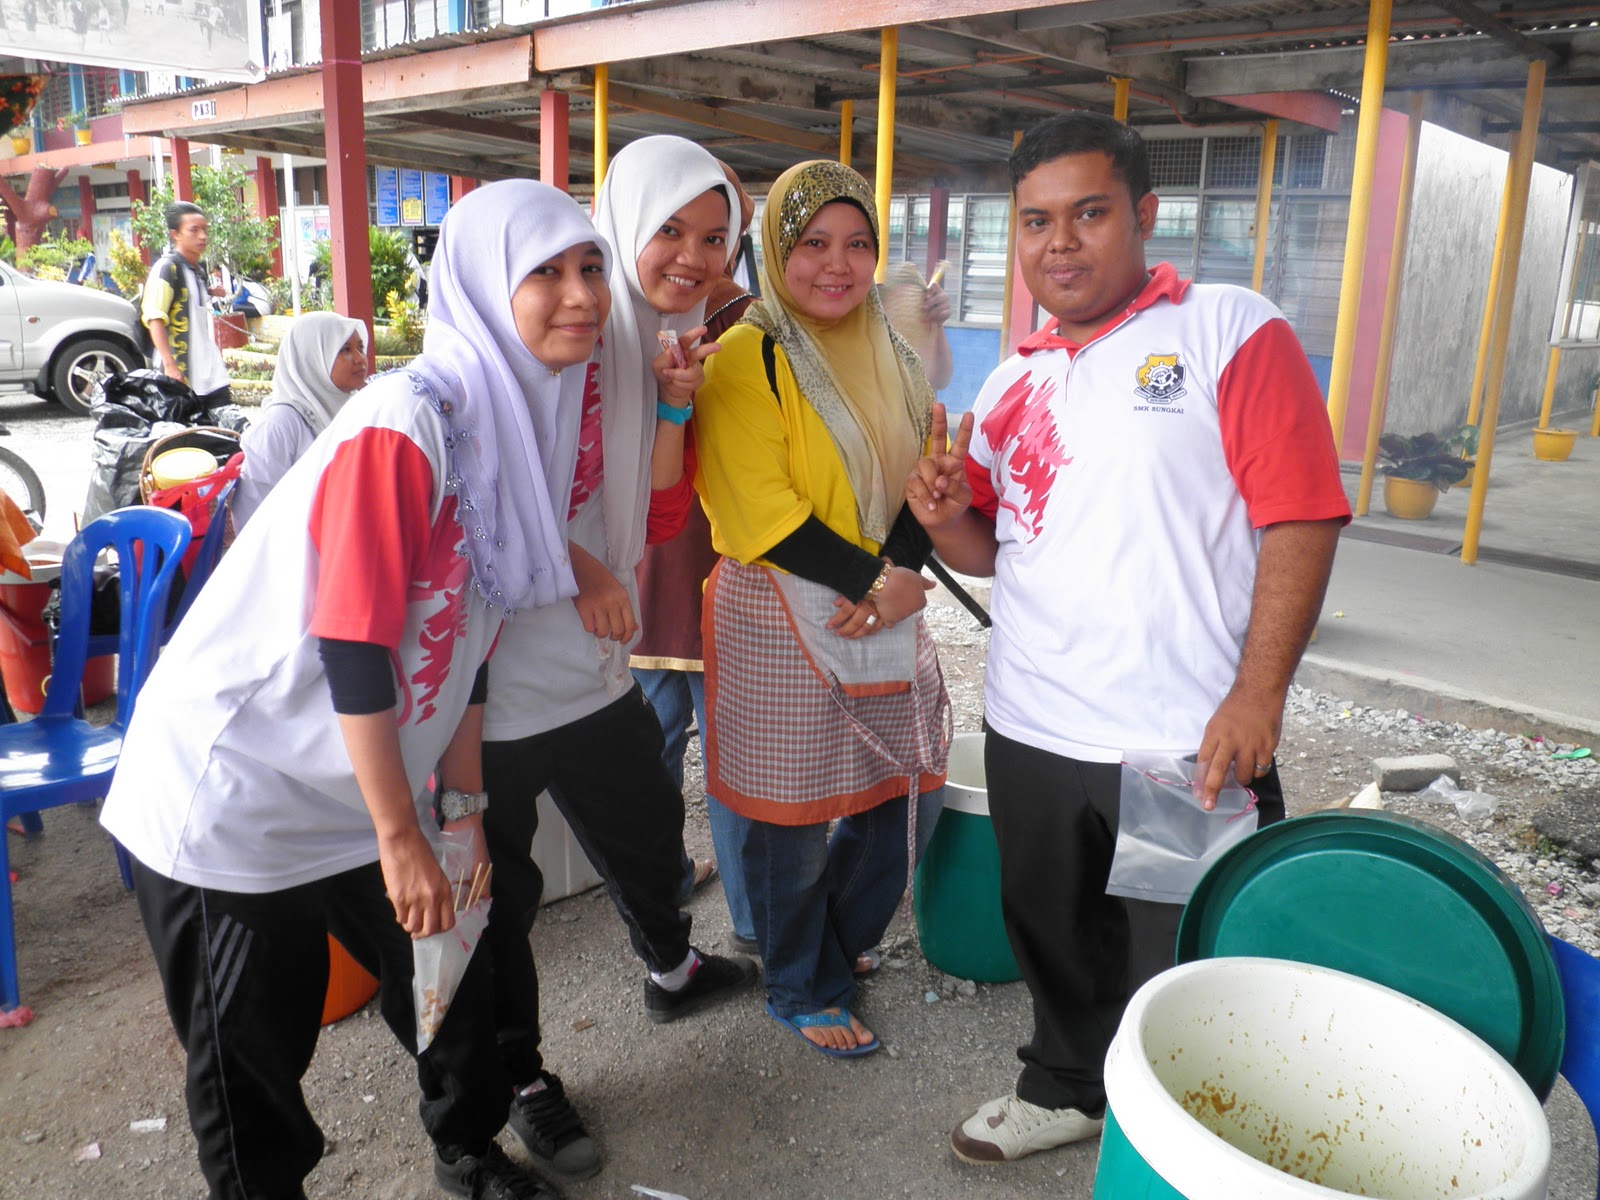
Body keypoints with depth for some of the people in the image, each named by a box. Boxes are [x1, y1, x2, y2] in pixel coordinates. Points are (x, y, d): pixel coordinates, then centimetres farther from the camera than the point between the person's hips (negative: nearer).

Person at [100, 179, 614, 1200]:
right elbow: (353, 649, -25)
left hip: (375, 787, 8)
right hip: (237, 797, -7)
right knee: (255, 1060, 11)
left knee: (457, 981, 18)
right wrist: (401, 838, -18)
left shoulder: (523, 426, 1)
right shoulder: (403, 427, -25)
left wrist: (464, 804, 8)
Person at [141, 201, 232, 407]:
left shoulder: (200, 270, 16)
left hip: (213, 376, 7)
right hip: (181, 376, -7)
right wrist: (169, 365, -25)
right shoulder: (167, 268, -8)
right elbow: (154, 318, -18)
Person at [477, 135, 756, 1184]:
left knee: (650, 824, 25)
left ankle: (674, 971, 55)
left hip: (595, 663, 8)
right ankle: (524, 1078, 31)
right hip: (494, 659, -7)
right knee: (500, 884, 9)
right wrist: (575, 563, -17)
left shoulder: (671, 343, 9)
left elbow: (662, 519, 6)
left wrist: (675, 401, -7)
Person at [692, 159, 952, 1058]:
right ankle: (802, 992, 27)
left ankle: (837, 946, 38)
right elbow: (761, 511, -17)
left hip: (888, 612, 7)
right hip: (782, 621, -7)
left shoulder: (891, 356, 12)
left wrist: (905, 574, -8)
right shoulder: (749, 358, -11)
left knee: (896, 797, 12)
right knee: (793, 819, 4)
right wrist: (865, 578, -17)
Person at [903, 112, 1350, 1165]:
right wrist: (948, 516, -6)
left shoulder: (1232, 330, -7)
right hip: (1028, 728, 6)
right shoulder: (1014, 383, 11)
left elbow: (1302, 517, -13)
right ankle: (1070, 1088, 47)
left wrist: (1257, 695, -19)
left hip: (1188, 738, -5)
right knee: (1057, 938, 23)